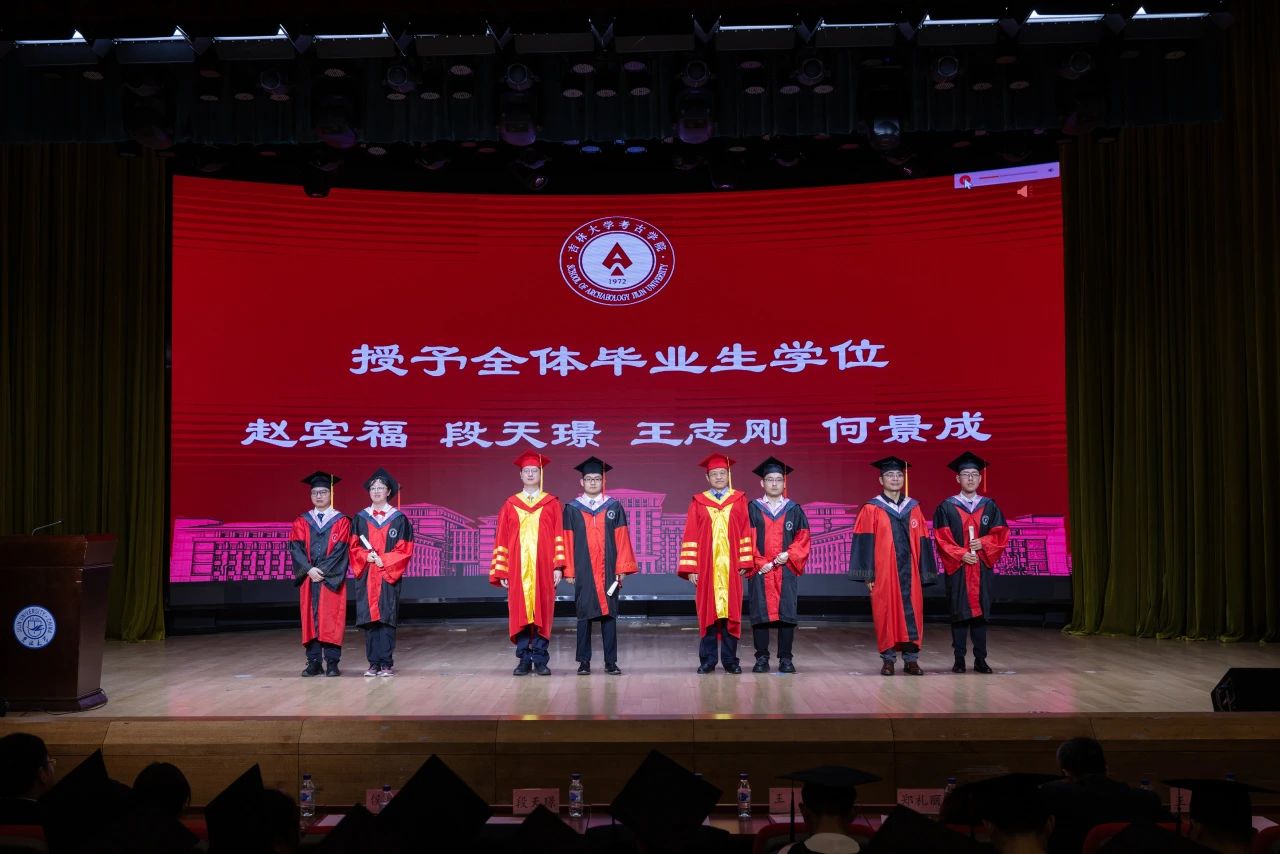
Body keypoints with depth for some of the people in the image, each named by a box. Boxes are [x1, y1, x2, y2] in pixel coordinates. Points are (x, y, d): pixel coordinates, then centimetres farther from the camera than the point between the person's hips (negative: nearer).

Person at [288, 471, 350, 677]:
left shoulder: (341, 521, 3)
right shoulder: (301, 522, 11)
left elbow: (340, 550, -6)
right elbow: (295, 548, 0)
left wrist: (322, 571, -14)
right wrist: (309, 569, -13)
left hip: (332, 579, -2)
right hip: (308, 578, 3)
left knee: (331, 620, -4)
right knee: (310, 619, 2)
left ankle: (332, 663, 0)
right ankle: (313, 663, 6)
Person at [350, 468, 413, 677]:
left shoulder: (399, 519, 2)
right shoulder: (360, 518, 10)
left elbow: (404, 550, -2)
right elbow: (354, 547, 7)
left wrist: (383, 560, -12)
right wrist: (366, 556, -12)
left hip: (389, 577, -2)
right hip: (366, 577, 2)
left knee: (386, 619, -5)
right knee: (369, 619, 1)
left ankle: (386, 664, -2)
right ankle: (373, 663, 6)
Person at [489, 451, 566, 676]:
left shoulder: (552, 504, 7)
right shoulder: (510, 505, 10)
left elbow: (559, 537, 3)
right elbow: (501, 540, 7)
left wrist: (558, 566, -7)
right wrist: (501, 571, 0)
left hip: (543, 569, -1)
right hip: (518, 570, 1)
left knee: (542, 613, 0)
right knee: (520, 613, 0)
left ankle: (540, 660, 7)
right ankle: (524, 660, 8)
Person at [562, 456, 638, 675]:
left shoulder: (614, 507, 6)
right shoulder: (572, 509, 5)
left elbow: (621, 539, 3)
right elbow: (567, 542, 3)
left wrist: (622, 568, -3)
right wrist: (569, 571, -1)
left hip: (608, 571, 0)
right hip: (583, 571, 0)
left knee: (609, 614, 2)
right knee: (584, 615, 3)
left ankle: (611, 662, 7)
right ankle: (584, 661, 10)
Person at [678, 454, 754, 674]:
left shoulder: (738, 500, 6)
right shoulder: (698, 503, 6)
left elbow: (745, 534, 4)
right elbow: (690, 537, 2)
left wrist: (744, 563, -4)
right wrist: (691, 568, -5)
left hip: (731, 568, 0)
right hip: (706, 568, 0)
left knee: (731, 613, 2)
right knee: (707, 613, 2)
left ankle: (730, 660, 11)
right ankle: (707, 660, 10)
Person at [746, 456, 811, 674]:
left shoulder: (794, 509, 9)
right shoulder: (753, 509, 5)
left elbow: (803, 536, 4)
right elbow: (747, 539, -1)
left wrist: (788, 554, -11)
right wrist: (760, 562, -11)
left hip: (787, 569, 1)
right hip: (760, 570, -1)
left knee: (786, 613, 0)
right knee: (760, 613, -1)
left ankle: (785, 658, 6)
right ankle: (761, 658, 6)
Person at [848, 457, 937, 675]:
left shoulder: (913, 508, 11)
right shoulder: (871, 509, 1)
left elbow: (922, 542, 10)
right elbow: (864, 542, -3)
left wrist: (923, 573, 5)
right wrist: (868, 575, -9)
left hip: (909, 571, 3)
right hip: (883, 573, -3)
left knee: (912, 614, 1)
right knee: (885, 614, 1)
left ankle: (911, 659, 11)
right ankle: (888, 659, 11)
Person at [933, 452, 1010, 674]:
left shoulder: (989, 506, 9)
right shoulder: (946, 507, 2)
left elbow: (1001, 534, 5)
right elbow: (942, 538, -4)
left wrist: (982, 543, -12)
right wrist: (961, 555, -15)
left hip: (983, 568, 2)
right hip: (957, 568, -2)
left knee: (980, 611, 3)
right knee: (959, 612, -1)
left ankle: (980, 659, 8)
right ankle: (959, 660, 4)